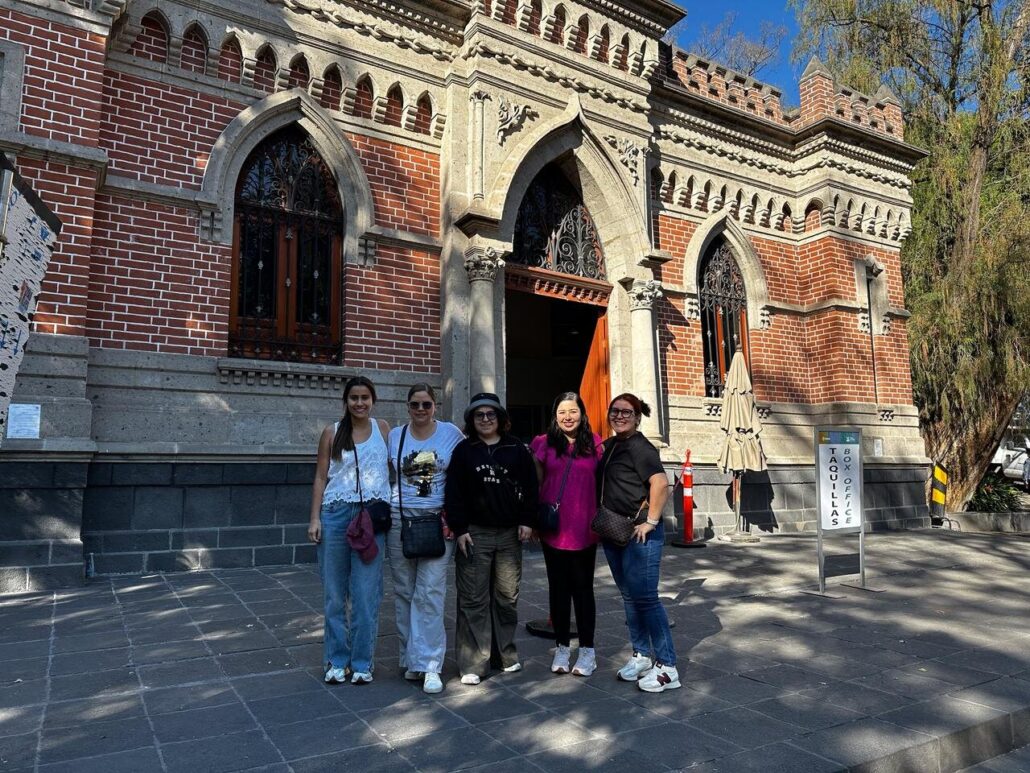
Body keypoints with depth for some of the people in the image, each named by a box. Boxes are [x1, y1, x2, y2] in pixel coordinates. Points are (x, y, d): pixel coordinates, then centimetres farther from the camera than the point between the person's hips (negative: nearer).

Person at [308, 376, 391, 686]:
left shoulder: (382, 429, 6)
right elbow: (320, 477, 6)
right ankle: (336, 660, 21)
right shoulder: (332, 433, 5)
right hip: (335, 514, 1)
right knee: (335, 591, 8)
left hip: (372, 516, -1)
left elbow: (393, 468, 7)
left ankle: (362, 662, 14)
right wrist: (315, 518, 0)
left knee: (366, 593, 1)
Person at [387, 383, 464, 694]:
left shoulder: (451, 433, 1)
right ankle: (411, 657, 23)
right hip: (401, 520, 3)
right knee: (404, 592, 8)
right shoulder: (394, 436, 7)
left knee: (430, 593, -8)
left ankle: (429, 665, -1)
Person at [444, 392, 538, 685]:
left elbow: (529, 486, 7)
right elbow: (453, 493, 0)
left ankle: (507, 653, 26)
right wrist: (459, 529, -6)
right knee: (473, 599, 0)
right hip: (474, 534, -1)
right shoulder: (463, 450, 3)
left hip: (510, 534, 2)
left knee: (508, 596, 9)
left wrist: (527, 521, -1)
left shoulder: (516, 449, 6)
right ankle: (473, 664, 8)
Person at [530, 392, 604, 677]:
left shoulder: (595, 445, 2)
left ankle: (587, 650, 18)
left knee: (583, 588, 7)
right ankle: (562, 647, 23)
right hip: (553, 528, 1)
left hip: (584, 530, -1)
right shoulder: (545, 444, 3)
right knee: (558, 588, 11)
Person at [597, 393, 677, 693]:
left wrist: (651, 522, -20)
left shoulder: (640, 447, -13)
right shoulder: (608, 446, 12)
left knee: (645, 597, -8)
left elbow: (661, 483, -24)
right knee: (629, 596, 15)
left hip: (639, 533, -8)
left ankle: (667, 667, 1)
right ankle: (641, 655, 27)